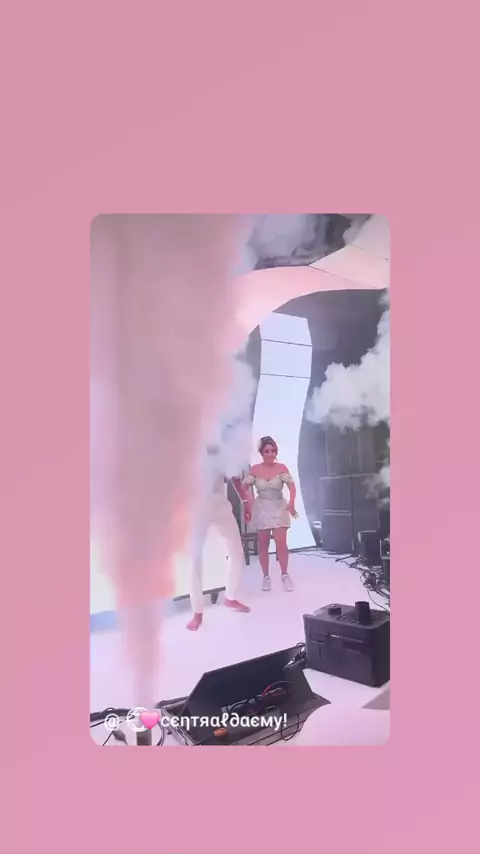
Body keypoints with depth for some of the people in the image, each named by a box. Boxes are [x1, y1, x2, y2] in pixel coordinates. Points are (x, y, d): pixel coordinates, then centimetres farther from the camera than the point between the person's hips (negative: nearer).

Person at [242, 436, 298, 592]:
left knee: (281, 543, -8)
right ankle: (266, 576, 16)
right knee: (263, 544, 6)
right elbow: (245, 488, 2)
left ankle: (285, 575, 7)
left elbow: (292, 487, -13)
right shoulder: (254, 470, -5)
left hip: (279, 508, -1)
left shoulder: (281, 468, -7)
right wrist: (249, 506, -7)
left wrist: (291, 503, -29)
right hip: (261, 509, 1)